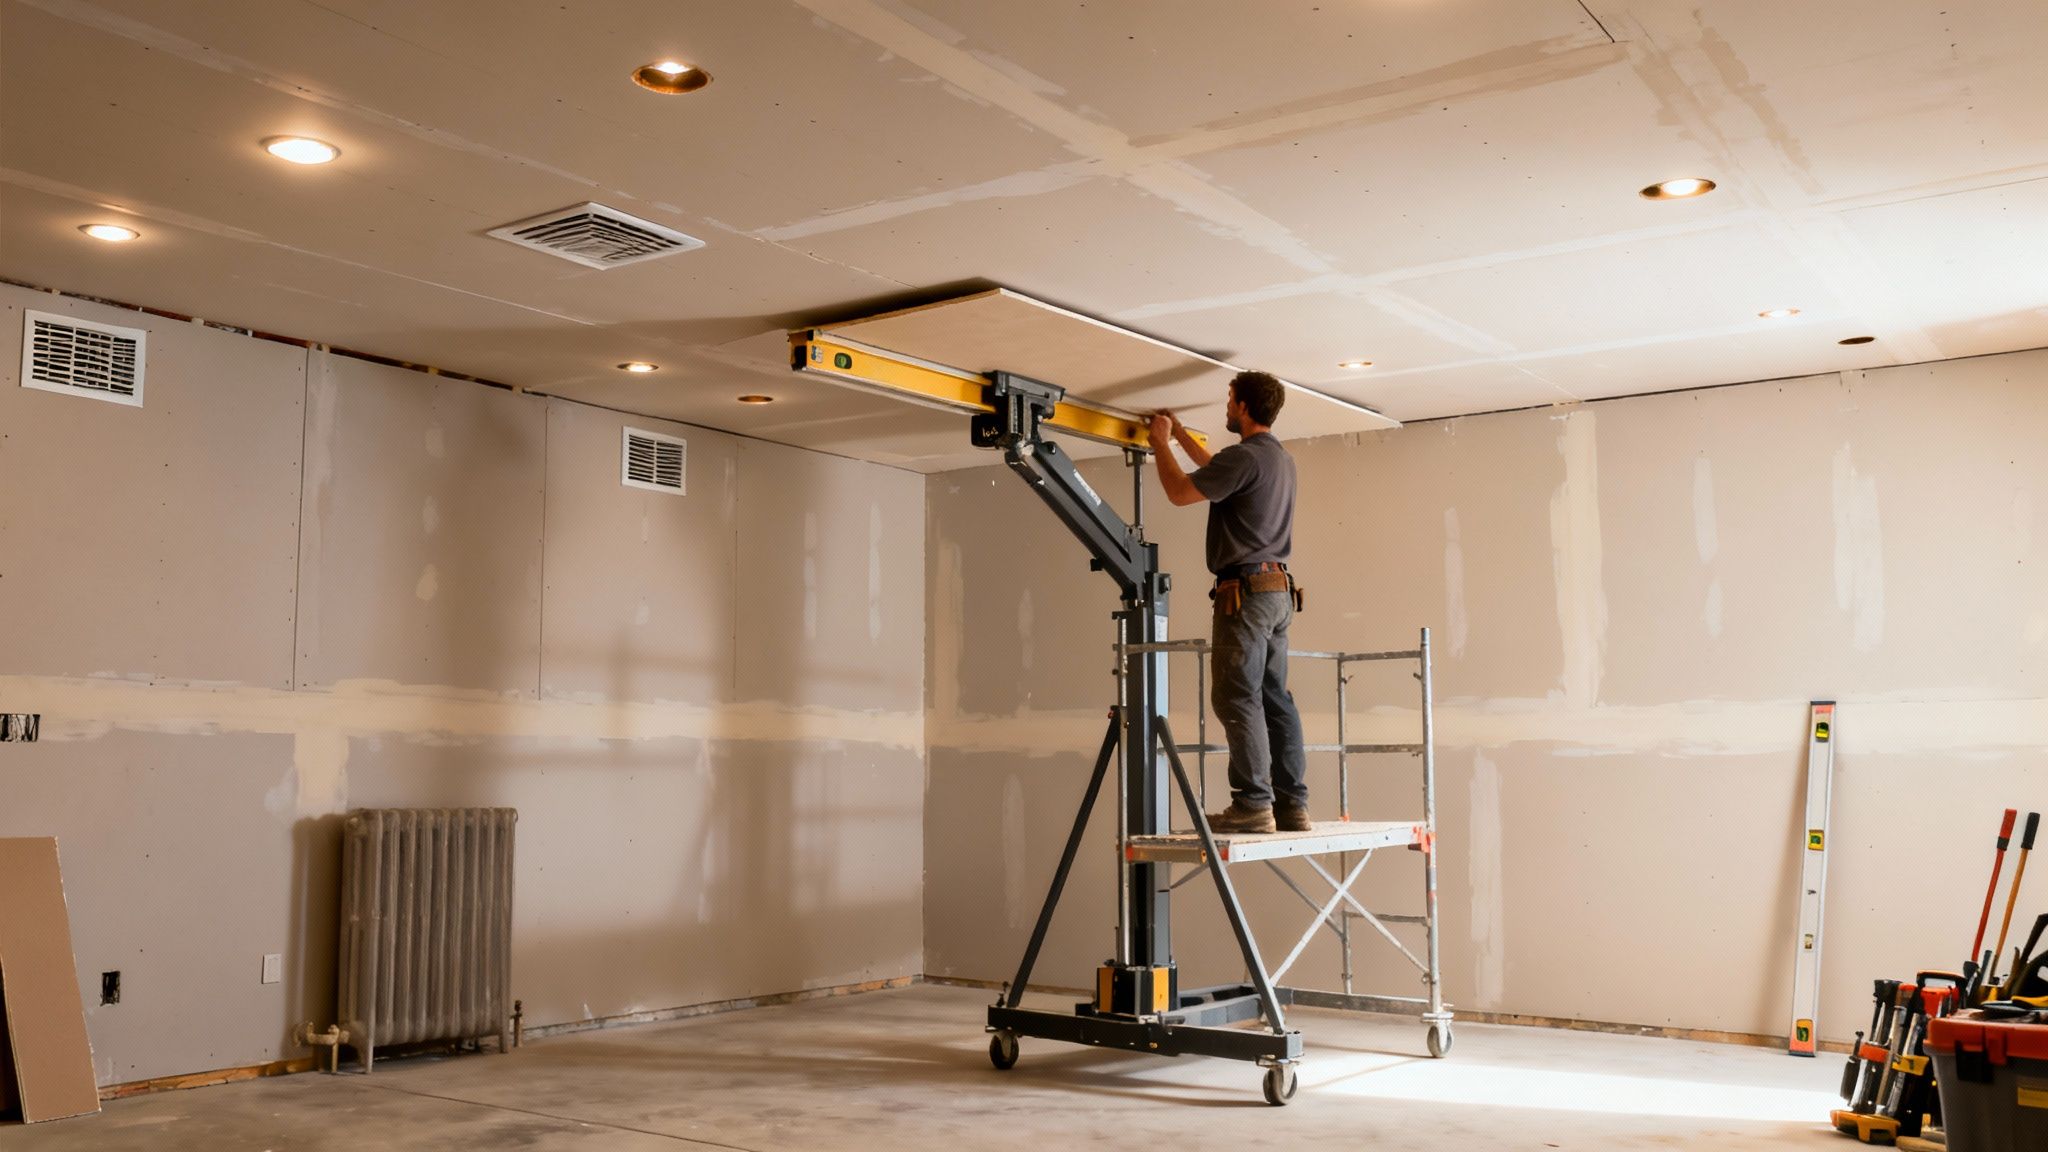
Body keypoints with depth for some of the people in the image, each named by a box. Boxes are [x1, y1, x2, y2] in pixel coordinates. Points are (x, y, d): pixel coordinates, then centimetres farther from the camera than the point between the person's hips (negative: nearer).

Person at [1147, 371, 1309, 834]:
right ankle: (1292, 804, 8)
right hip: (1278, 589, 9)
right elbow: (1219, 473, 35)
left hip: (1246, 588, -9)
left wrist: (1161, 443, 6)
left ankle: (1253, 804, -10)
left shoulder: (1244, 456, -13)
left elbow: (1180, 492, -10)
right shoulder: (1282, 460, 18)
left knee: (1238, 698, -8)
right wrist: (1180, 435, 41)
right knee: (1275, 698, 8)